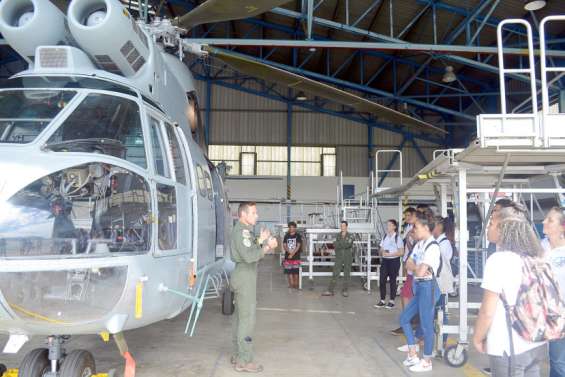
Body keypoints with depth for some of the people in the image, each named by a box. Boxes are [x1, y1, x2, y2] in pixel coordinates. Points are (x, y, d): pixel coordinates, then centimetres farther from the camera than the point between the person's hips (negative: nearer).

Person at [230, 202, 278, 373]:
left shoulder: (244, 230, 15)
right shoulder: (241, 231, -17)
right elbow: (249, 256, -26)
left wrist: (260, 241, 7)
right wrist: (266, 247, -18)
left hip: (243, 277, 11)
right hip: (245, 277, -11)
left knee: (240, 316, 14)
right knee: (247, 319, -7)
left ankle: (238, 355, 23)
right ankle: (243, 361, -2)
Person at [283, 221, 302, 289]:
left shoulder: (298, 236, -1)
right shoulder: (286, 236, 9)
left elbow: (298, 246, -8)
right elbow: (284, 245, 3)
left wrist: (292, 254, -16)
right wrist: (289, 251, -14)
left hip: (296, 256, -3)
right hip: (287, 256, 3)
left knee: (295, 271, -2)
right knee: (289, 271, 2)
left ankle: (296, 284, 7)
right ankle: (291, 284, 11)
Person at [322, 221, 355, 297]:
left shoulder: (350, 236, -5)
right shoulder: (338, 235, 6)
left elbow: (347, 244, -21)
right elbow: (336, 246, 0)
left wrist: (337, 244, -13)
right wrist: (343, 245, -11)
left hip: (348, 258, -2)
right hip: (339, 257, 2)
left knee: (347, 275, 4)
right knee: (335, 274, -2)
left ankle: (345, 291, 14)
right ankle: (330, 291, -1)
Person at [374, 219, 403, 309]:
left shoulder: (398, 238, -7)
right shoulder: (385, 237, 10)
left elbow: (401, 252, -11)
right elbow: (381, 250, 15)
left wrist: (389, 254, -17)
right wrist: (382, 252, -8)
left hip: (394, 261, -5)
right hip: (385, 261, 5)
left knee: (392, 281, 4)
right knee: (382, 280, 1)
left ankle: (391, 301, 16)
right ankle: (382, 301, 11)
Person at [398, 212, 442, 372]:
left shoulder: (432, 247, -18)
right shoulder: (419, 244, 9)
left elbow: (420, 271, -23)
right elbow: (408, 264, 8)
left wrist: (414, 267, -2)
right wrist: (417, 268, -12)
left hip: (427, 286, -9)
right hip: (418, 286, 9)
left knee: (426, 325, 2)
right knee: (404, 318, 14)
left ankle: (427, 362, 17)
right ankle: (413, 355, 24)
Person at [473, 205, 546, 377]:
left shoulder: (498, 259, -19)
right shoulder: (535, 258, 4)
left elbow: (487, 311, -18)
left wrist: (478, 338, -3)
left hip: (509, 348, -7)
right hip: (537, 344, 7)